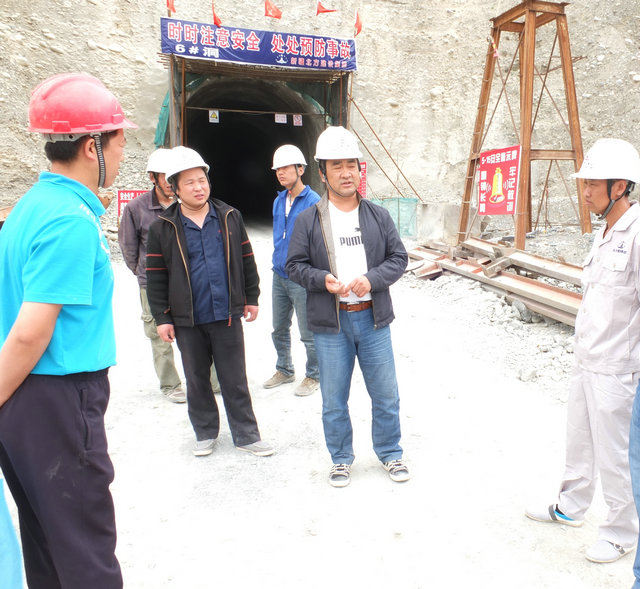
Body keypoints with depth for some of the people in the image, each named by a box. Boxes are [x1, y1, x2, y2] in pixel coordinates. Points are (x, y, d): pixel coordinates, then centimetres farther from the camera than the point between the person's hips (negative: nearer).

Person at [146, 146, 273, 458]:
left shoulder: (230, 217, 3)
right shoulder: (162, 227, -2)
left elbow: (246, 259, 9)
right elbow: (156, 277, -1)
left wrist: (251, 298, 10)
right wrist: (162, 317, -3)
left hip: (227, 315, 0)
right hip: (187, 319, 0)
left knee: (235, 380, 8)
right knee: (197, 380, 14)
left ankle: (246, 434, 20)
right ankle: (205, 432, 32)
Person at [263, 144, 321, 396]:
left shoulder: (314, 202, -14)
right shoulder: (278, 201, 9)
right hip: (279, 276, 7)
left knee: (308, 334, 5)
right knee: (279, 330, 19)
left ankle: (313, 376, 25)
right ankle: (284, 370, 38)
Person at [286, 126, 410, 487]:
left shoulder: (379, 216, 4)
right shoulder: (309, 219, -1)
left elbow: (399, 258, 5)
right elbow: (296, 265, 1)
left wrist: (372, 279, -13)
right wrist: (322, 279, -18)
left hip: (373, 318, 2)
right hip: (330, 323, -1)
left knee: (386, 394, 12)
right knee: (334, 400, 10)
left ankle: (391, 453, 34)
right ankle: (342, 459, 31)